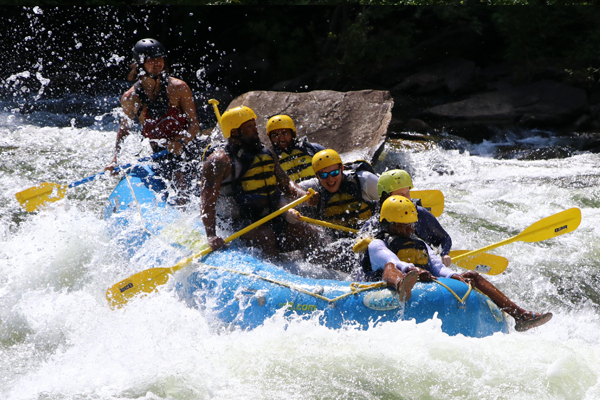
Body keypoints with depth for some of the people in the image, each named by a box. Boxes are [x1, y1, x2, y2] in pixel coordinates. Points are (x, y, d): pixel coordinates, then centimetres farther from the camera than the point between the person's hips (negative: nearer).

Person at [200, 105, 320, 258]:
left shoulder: (265, 154, 15)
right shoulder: (219, 161, -8)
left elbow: (285, 183, 21)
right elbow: (207, 201, -16)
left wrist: (304, 195, -2)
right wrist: (211, 236, -29)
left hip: (273, 220, 7)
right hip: (240, 225, -7)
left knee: (311, 235, -6)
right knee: (266, 235, -34)